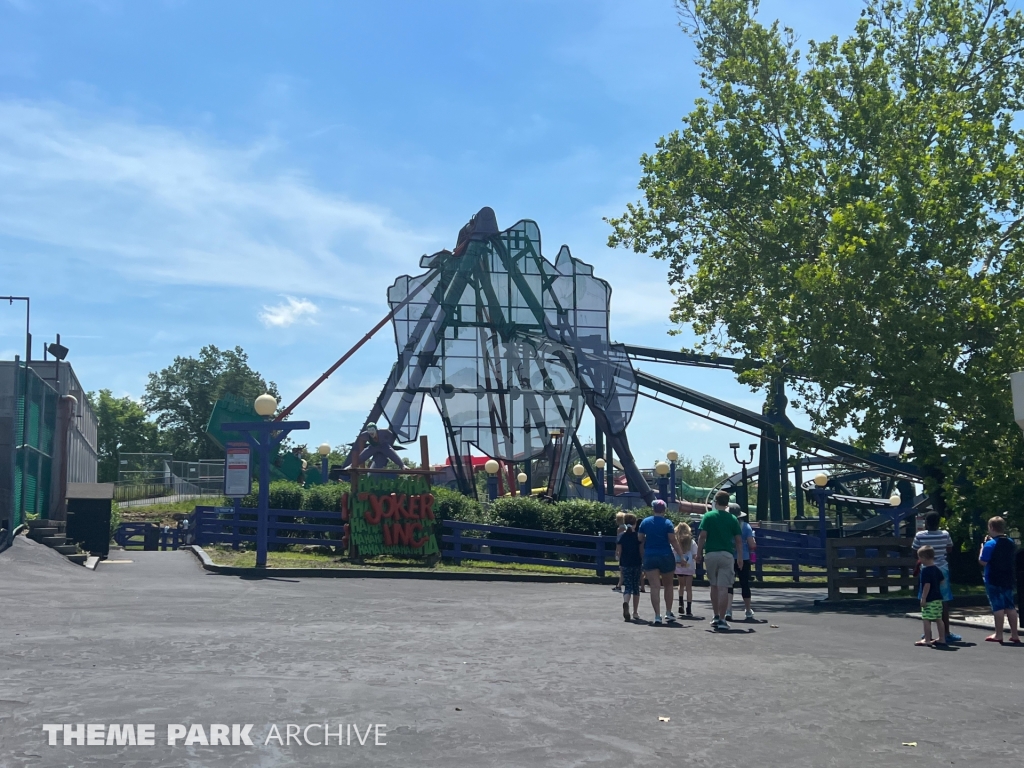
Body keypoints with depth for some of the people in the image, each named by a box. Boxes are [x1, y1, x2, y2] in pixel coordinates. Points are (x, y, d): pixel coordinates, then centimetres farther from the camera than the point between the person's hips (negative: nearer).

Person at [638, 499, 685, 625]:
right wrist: (681, 554, -7)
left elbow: (640, 539, 3)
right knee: (668, 585, 17)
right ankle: (668, 613, 21)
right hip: (666, 556, -1)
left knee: (654, 587, -3)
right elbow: (673, 540, -11)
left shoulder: (645, 522, 3)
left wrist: (642, 554, 14)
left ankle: (657, 615, -9)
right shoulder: (667, 523, -4)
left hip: (650, 557, 1)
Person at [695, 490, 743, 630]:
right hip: (727, 554, -1)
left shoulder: (708, 516, 1)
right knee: (723, 588, -3)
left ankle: (716, 617, 18)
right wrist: (740, 557, 12)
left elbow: (702, 536, -4)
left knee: (714, 586, 16)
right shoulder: (733, 519, 4)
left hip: (711, 554, 1)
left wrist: (699, 553, 3)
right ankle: (721, 620, -5)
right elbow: (738, 540, 5)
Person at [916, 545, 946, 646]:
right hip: (938, 598, 9)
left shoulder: (925, 570, -17)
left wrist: (923, 598, -19)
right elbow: (942, 580, 18)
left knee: (926, 619, -4)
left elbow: (927, 585, -22)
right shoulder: (936, 569, 9)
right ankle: (942, 639, 17)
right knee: (939, 619, 12)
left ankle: (927, 639, -4)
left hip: (929, 600, -9)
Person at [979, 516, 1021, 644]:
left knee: (998, 607, -3)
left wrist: (983, 546, -4)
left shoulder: (990, 544, -16)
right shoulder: (1011, 543, 7)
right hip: (1008, 579, 6)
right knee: (1010, 606, 10)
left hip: (993, 580, -6)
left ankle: (998, 635, 1)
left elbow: (982, 561, -17)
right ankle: (1014, 634, 12)